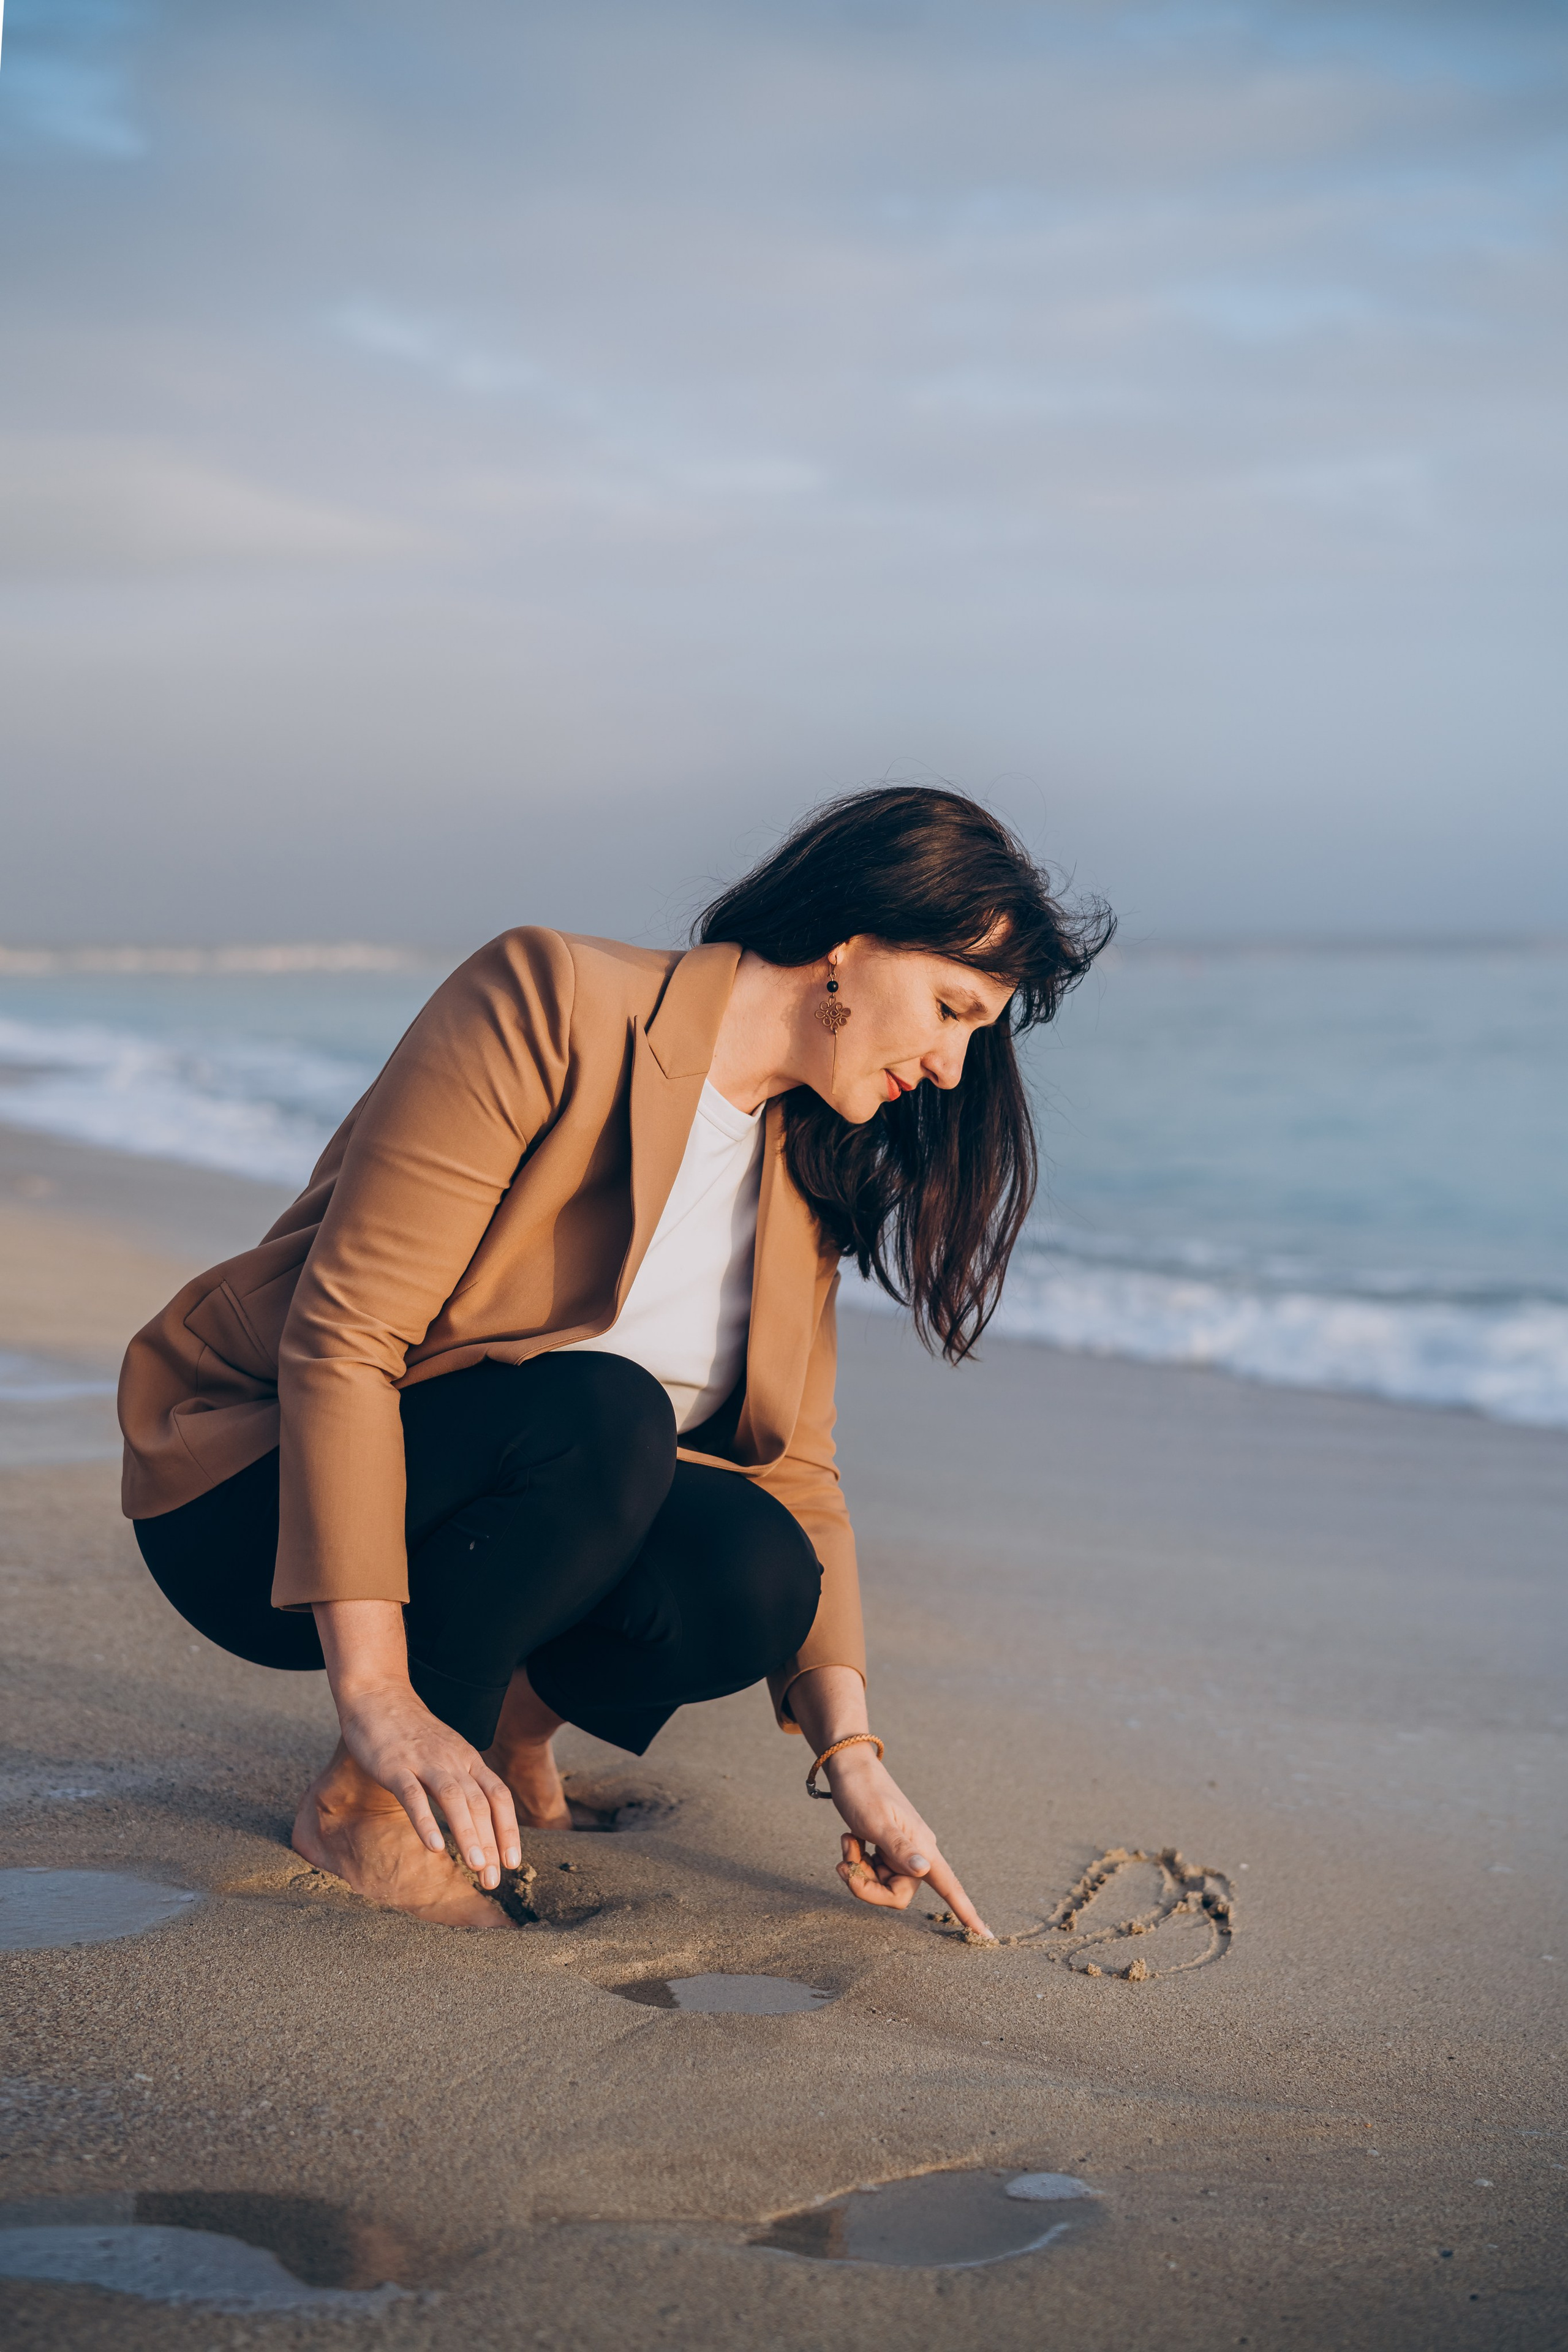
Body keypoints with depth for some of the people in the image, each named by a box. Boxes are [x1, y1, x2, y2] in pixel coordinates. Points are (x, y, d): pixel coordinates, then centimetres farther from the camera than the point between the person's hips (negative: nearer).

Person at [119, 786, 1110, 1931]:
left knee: (754, 1574, -25)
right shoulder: (550, 1004, -20)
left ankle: (516, 1711, 6)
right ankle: (365, 1803, -16)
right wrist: (374, 1694, -32)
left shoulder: (805, 1171, 4)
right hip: (255, 1494, -6)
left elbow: (793, 1469, 5)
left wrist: (851, 1750, -9)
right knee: (605, 1414, -34)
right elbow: (340, 1333, -25)